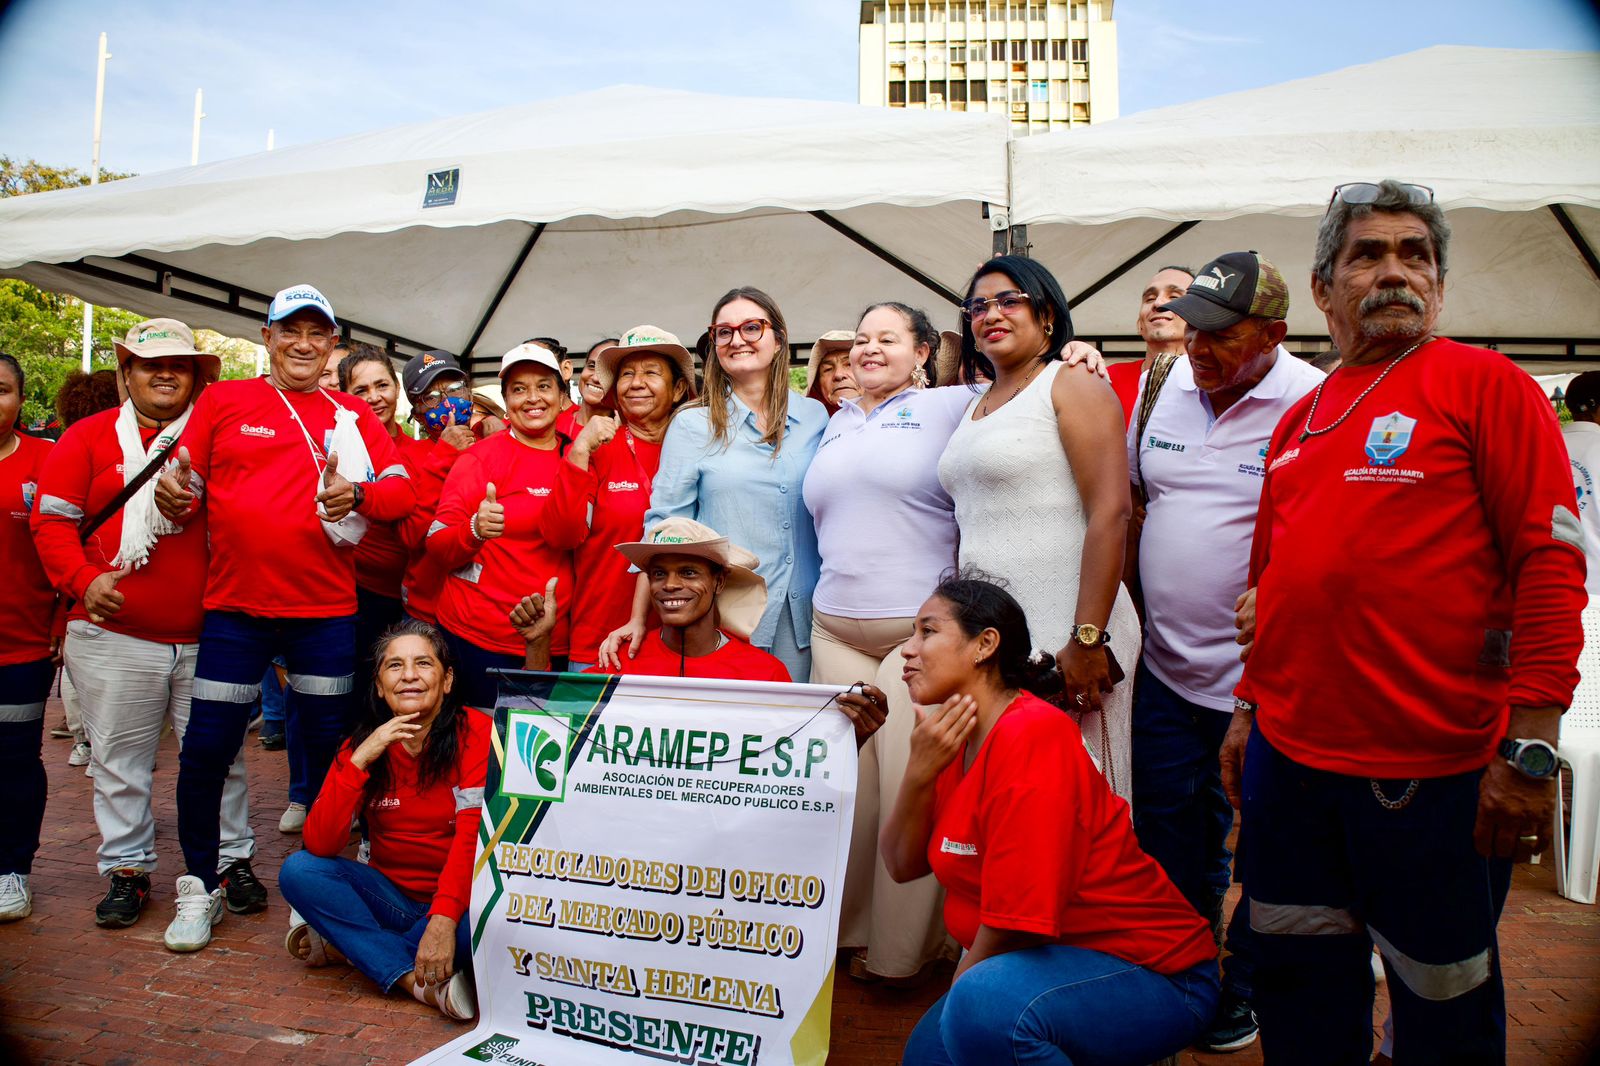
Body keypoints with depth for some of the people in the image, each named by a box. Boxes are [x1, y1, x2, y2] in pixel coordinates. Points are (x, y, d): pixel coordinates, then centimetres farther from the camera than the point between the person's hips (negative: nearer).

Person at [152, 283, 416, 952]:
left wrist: (359, 493, -18)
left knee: (327, 747, 6)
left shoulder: (352, 415, 9)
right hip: (235, 606, 0)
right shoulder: (222, 401, 7)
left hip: (327, 610, 1)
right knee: (206, 748, 3)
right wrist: (175, 493, -16)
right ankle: (202, 884, 23)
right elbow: (187, 484, 7)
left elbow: (401, 491, 2)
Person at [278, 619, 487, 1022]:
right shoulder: (362, 744, -1)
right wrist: (360, 760, -24)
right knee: (298, 870, -19)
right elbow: (320, 845, -13)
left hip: (458, 898, -3)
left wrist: (444, 919, -34)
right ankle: (417, 983, -24)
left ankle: (343, 939, -14)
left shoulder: (475, 733, -12)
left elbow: (473, 837, -21)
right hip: (392, 894, 4)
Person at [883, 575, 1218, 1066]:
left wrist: (955, 999, -8)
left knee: (986, 1004, -33)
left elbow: (1012, 921, -24)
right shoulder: (953, 735, 2)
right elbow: (903, 865, -2)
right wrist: (920, 771, -17)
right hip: (1057, 962, 9)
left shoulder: (1031, 738, -25)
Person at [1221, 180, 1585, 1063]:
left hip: (1434, 767, -5)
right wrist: (1249, 708, 16)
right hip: (1288, 755, 6)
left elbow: (1550, 564, -10)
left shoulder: (1487, 384, -3)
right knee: (1299, 991, 17)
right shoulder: (1299, 420, 14)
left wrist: (1529, 748, -16)